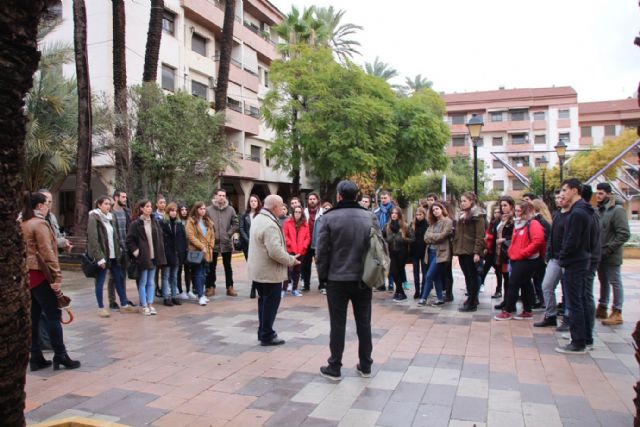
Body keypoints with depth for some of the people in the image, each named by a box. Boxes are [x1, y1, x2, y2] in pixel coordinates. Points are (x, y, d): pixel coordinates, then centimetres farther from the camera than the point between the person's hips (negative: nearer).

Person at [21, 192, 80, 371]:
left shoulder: (22, 224, 13)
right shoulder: (40, 224, -12)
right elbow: (47, 252, -17)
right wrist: (57, 276, -18)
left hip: (26, 275, 9)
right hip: (40, 275, -9)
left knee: (33, 317, 10)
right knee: (53, 316, -2)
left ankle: (36, 358, 15)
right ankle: (60, 356, 1)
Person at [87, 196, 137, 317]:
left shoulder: (111, 218, 12)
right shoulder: (93, 218, -10)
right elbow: (93, 240, -15)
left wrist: (119, 251, 8)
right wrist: (99, 258, -19)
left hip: (113, 255, 7)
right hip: (102, 256, -7)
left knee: (119, 279, 9)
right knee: (100, 282, 4)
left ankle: (124, 305, 17)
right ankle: (101, 308, 14)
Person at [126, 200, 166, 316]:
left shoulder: (155, 223, 9)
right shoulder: (136, 224, -6)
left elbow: (160, 238, 13)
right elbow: (129, 240, -5)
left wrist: (160, 253, 7)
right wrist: (135, 251, -14)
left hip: (154, 256, 5)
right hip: (142, 257, -5)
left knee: (150, 282, 10)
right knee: (143, 282, 3)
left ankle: (150, 305, 15)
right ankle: (144, 306, 9)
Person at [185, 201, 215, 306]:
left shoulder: (208, 221, 16)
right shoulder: (191, 221, -3)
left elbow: (212, 235, 15)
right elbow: (191, 236, -12)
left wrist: (210, 247, 2)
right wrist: (202, 247, -15)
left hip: (207, 252, 6)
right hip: (196, 251, -6)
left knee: (203, 273, 10)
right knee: (198, 274, -7)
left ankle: (201, 293, 18)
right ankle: (201, 296, -7)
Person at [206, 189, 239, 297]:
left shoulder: (230, 209, 0)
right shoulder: (209, 210, -4)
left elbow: (235, 224, 4)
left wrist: (230, 233, -4)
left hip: (227, 243, 1)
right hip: (213, 243, -1)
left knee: (228, 266, 11)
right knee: (211, 267, 9)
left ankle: (230, 287, 18)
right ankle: (211, 287, 19)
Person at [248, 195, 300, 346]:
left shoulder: (258, 218, 10)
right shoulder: (270, 224, -24)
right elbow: (275, 251, -29)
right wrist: (291, 260, -13)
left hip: (258, 270, 10)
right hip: (269, 272, -10)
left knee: (264, 302, 19)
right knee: (270, 304, 2)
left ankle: (263, 332, 28)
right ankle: (267, 336, 11)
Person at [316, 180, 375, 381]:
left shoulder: (330, 217, -9)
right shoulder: (370, 217, 1)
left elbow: (321, 250, -9)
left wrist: (322, 275, 2)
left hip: (337, 279, -3)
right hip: (363, 278, 3)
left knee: (338, 324, 5)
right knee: (364, 322, 13)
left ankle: (334, 367, 12)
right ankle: (365, 365, 23)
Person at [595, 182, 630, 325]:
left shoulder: (617, 210, -13)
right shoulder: (598, 210, 9)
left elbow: (624, 234, -18)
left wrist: (608, 249, -20)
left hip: (611, 256, -7)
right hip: (599, 255, 7)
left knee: (615, 283, 1)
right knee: (603, 281, 16)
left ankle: (617, 313, 8)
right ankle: (602, 308, 27)